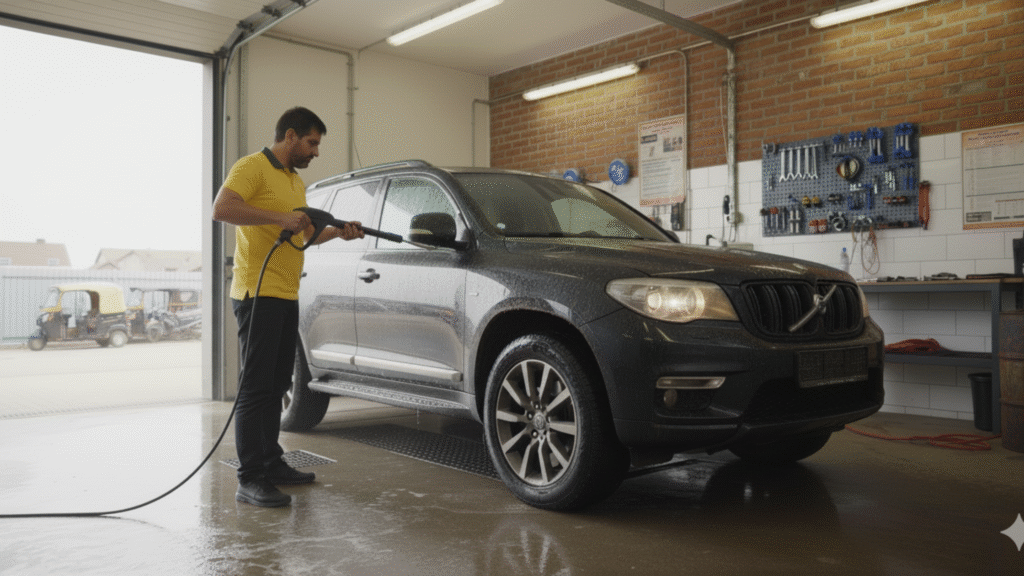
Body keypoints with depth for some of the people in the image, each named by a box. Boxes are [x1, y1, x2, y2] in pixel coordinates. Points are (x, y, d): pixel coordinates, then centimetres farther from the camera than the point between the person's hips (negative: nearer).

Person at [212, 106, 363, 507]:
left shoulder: (296, 181, 23)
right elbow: (222, 209, -23)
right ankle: (250, 480, -6)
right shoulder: (252, 167, -7)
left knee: (275, 385, 14)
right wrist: (280, 217, -26)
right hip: (258, 293, -10)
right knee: (256, 386, -9)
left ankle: (272, 463, 24)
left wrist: (337, 232, 17)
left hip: (286, 296, 10)